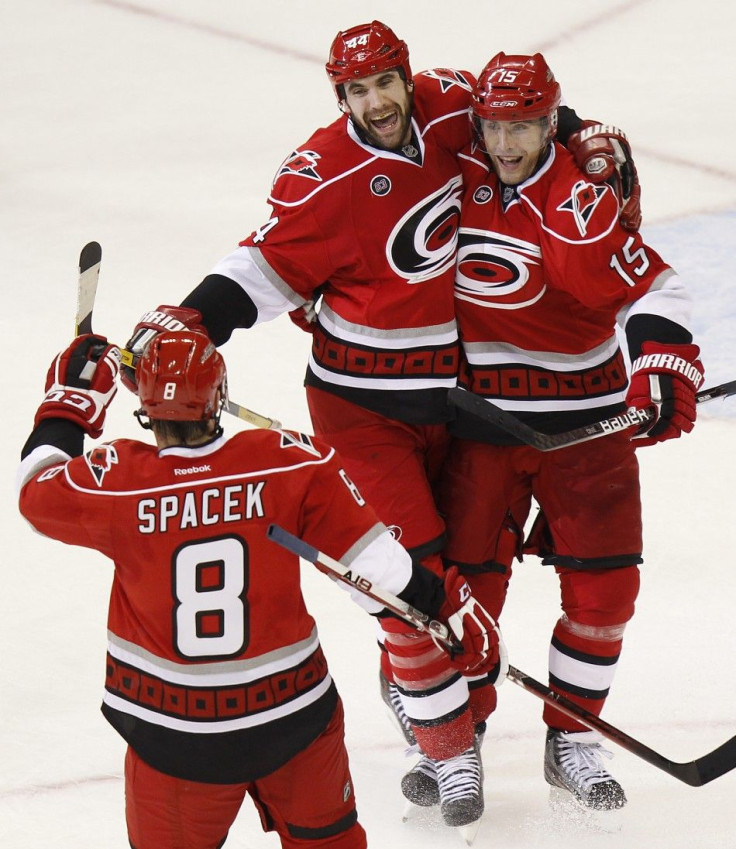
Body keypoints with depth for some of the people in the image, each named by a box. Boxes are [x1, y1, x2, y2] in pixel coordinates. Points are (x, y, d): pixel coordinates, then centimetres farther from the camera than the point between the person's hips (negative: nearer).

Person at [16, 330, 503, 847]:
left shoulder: (116, 481, -15)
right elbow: (376, 562, -10)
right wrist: (450, 608, 4)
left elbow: (38, 489, 6)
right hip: (292, 713, 1)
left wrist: (69, 403, 18)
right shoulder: (292, 464, -14)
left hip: (171, 735, -1)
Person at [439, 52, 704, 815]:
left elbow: (652, 289, -19)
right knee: (469, 584, 1)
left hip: (582, 423, -2)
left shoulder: (577, 205, -18)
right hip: (480, 415, 2)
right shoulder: (456, 177, -3)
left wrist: (662, 371, -32)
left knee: (603, 588, -1)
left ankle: (572, 744, 15)